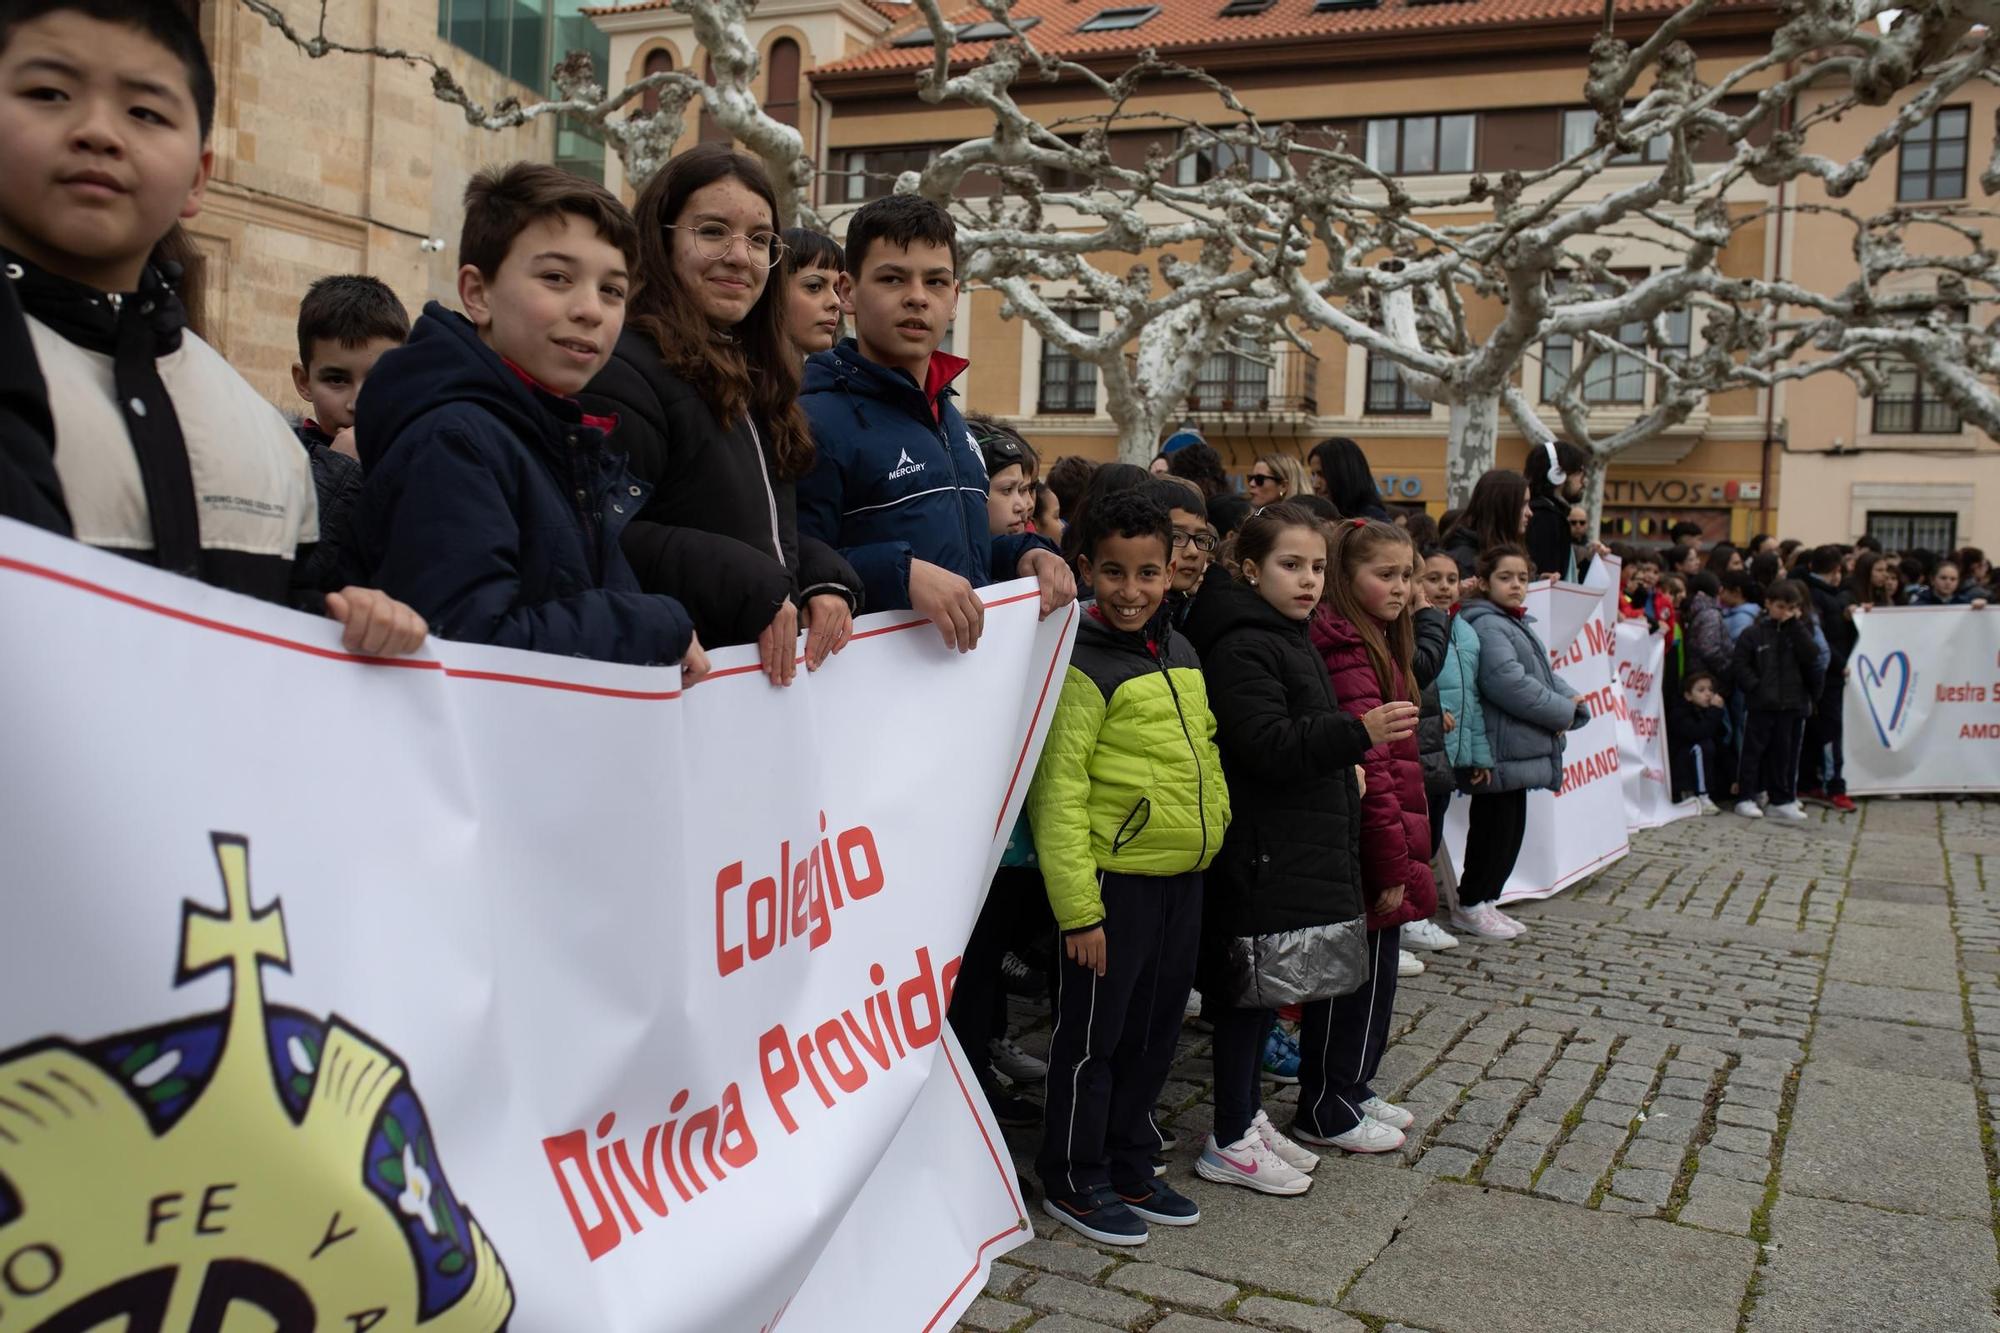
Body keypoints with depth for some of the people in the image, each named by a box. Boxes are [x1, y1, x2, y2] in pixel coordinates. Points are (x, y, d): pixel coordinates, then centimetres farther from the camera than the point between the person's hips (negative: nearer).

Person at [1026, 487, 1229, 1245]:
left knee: (1154, 1032, 17)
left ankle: (1129, 1167, 33)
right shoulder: (1083, 667, -15)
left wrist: (1215, 832, 13)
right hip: (1116, 879, -7)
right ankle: (1074, 1181, 22)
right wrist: (1078, 908, -19)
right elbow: (1059, 794, -17)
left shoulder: (1181, 655, 8)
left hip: (1183, 877, 7)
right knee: (1094, 1037, 6)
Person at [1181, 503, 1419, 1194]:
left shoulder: (1292, 640, 17)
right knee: (1249, 992, -2)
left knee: (1264, 991, 16)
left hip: (1301, 847, 10)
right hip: (1262, 856, -10)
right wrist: (1359, 734, -32)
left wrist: (1347, 766, 13)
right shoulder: (1243, 648, -15)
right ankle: (1229, 1143, 9)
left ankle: (1249, 1118, 27)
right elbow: (1269, 747, -24)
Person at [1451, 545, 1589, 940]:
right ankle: (1471, 906, 8)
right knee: (1495, 826, -3)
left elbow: (1546, 675, 21)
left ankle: (1486, 900, 24)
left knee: (1511, 829, 15)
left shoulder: (1518, 625, 19)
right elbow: (1509, 683, -24)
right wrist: (1561, 712, -15)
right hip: (1502, 748, -10)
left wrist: (1572, 702, 0)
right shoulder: (1488, 626, -14)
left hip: (1521, 748, 10)